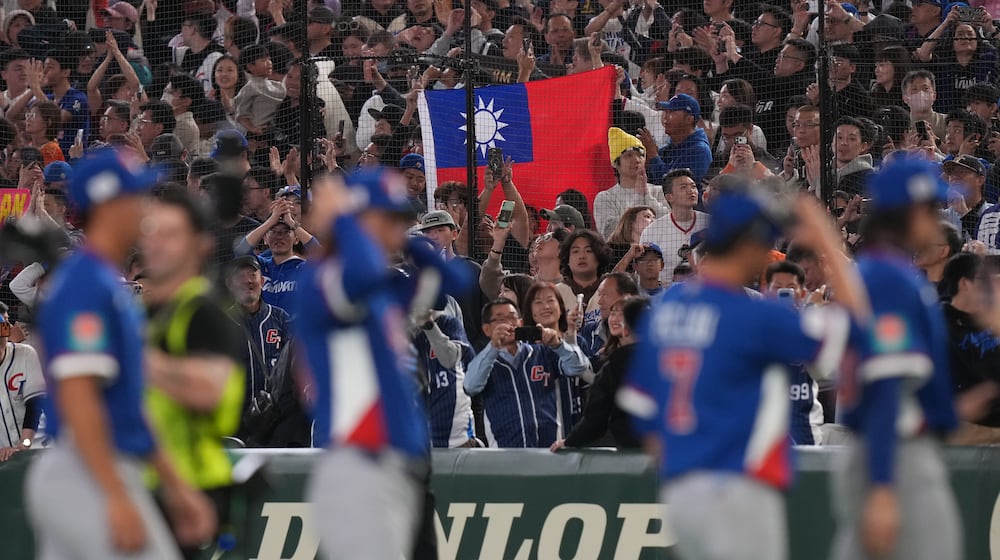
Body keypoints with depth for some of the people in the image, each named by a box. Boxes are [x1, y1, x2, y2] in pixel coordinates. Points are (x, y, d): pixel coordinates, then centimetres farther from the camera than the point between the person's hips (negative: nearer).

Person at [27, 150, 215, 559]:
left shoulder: (110, 284, 18)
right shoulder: (86, 284, -13)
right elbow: (77, 397, -21)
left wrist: (174, 483, 23)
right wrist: (117, 498, -26)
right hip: (87, 479, -10)